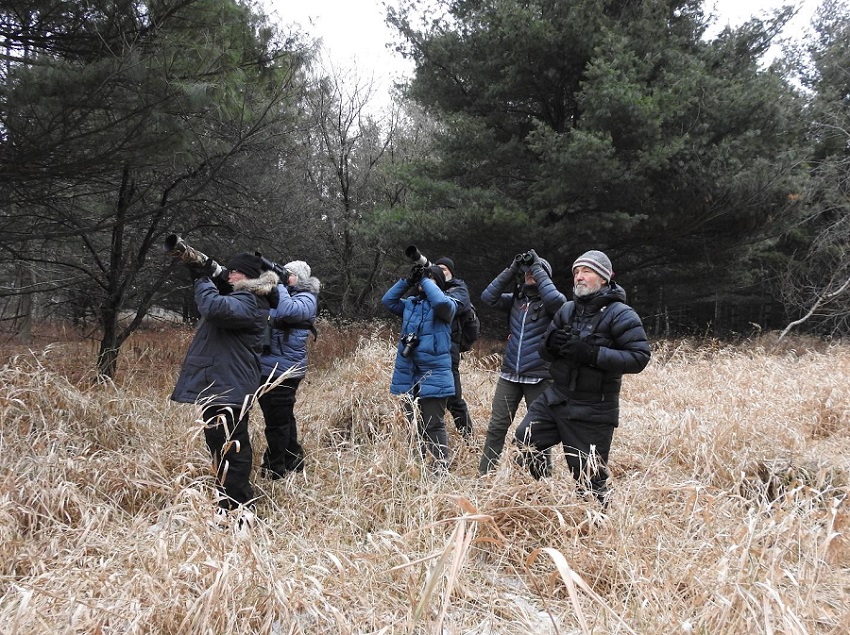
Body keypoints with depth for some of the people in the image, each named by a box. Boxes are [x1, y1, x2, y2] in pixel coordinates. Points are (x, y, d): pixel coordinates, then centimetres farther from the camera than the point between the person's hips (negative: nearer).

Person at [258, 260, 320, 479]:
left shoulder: (306, 299, -6)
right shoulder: (279, 294, 18)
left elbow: (286, 311, -26)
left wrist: (280, 284, -15)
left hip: (282, 370, -8)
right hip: (267, 366, 9)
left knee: (276, 421, -3)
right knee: (283, 418, 18)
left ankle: (275, 471, 5)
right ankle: (293, 462, 30)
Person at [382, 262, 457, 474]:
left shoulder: (446, 305, -4)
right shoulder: (410, 304, 15)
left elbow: (441, 302, -26)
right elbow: (387, 300, 13)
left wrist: (426, 281, -12)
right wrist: (407, 280, 5)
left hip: (433, 376, -7)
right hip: (408, 376, 7)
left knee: (434, 426, -7)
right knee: (414, 425, 16)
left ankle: (440, 471, -4)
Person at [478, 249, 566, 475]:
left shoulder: (548, 303, -3)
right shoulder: (515, 299, 9)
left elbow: (558, 300, -26)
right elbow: (488, 297, -2)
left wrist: (538, 269, -16)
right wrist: (511, 270, -7)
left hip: (538, 377, -4)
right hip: (509, 374, 4)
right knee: (497, 426, 3)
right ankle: (484, 473, 10)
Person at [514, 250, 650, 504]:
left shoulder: (620, 314, -12)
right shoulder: (568, 309, 8)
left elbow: (639, 357, -20)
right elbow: (544, 350, 13)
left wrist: (592, 353, -27)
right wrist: (551, 342, -13)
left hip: (593, 411, -6)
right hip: (556, 397, 6)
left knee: (589, 476, 2)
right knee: (524, 440, 8)